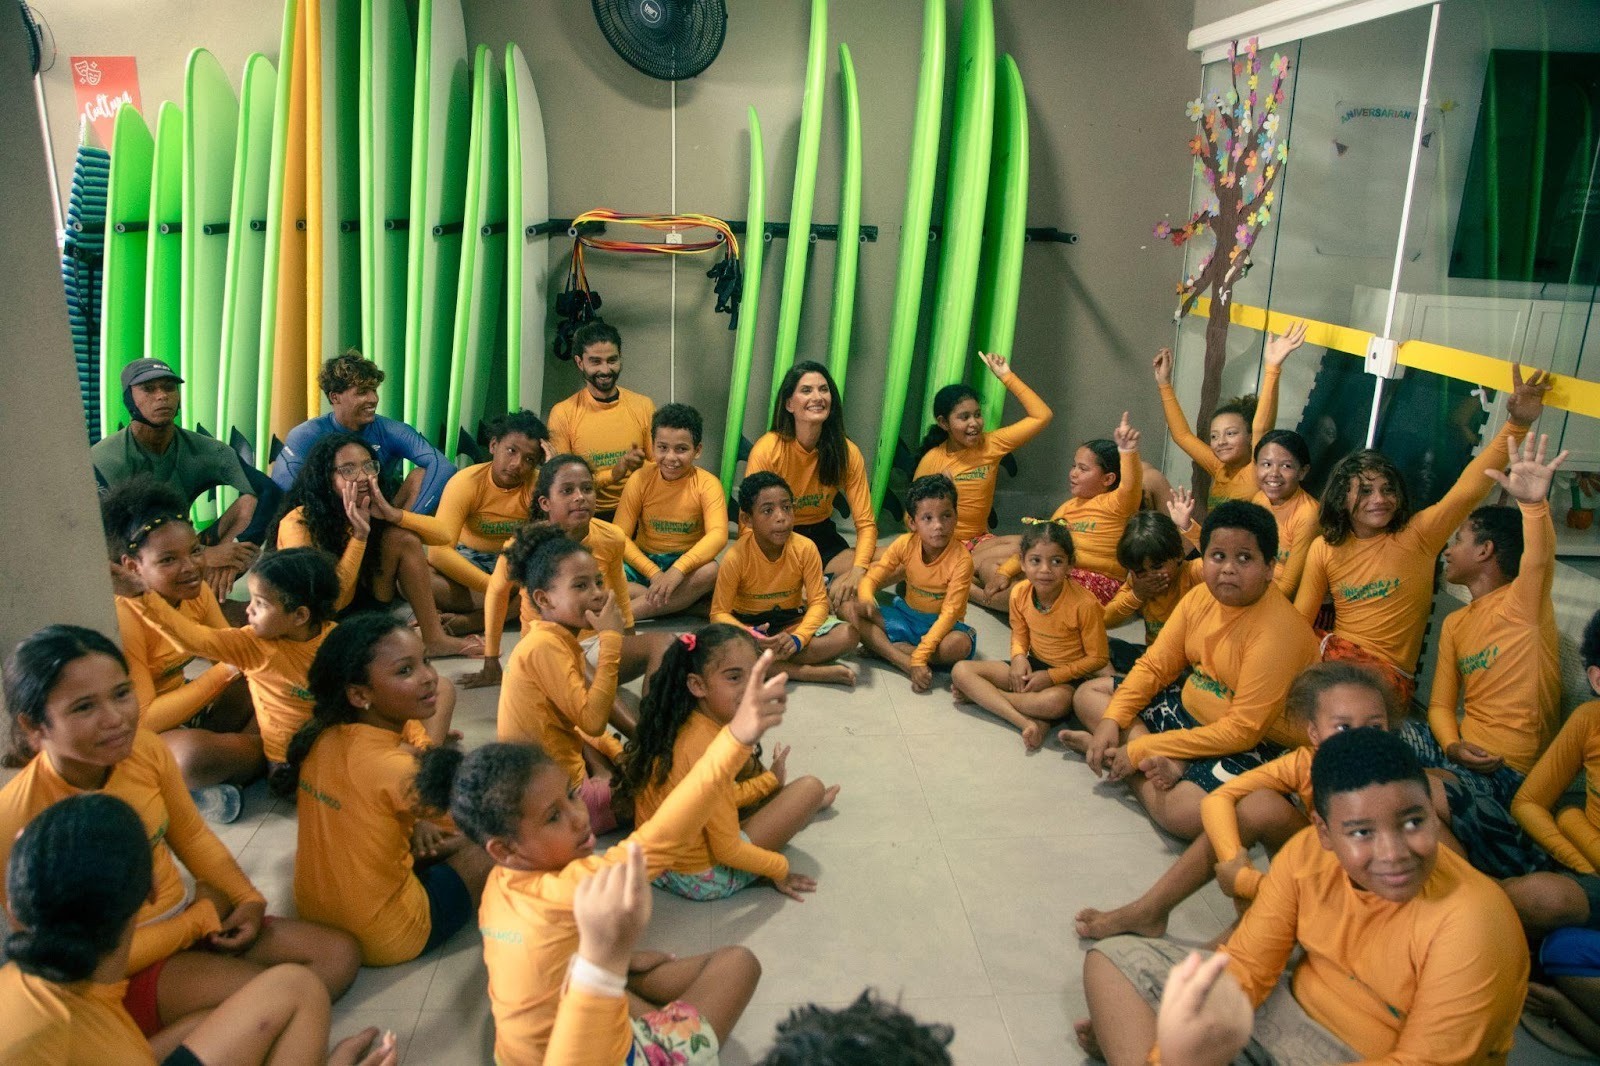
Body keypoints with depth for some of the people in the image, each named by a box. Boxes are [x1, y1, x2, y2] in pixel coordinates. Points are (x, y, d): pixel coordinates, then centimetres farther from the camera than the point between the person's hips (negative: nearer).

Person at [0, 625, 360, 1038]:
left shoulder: (146, 748, -11)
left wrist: (249, 899, -7)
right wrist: (203, 915, -12)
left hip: (187, 921, 6)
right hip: (119, 976, -6)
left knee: (338, 953, -5)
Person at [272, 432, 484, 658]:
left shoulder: (370, 511, -8)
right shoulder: (298, 523, -23)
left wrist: (393, 514, -31)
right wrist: (359, 536, -33)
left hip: (360, 604, 6)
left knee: (403, 539, -14)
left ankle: (435, 638, -14)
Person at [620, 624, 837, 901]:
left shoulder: (682, 726, -3)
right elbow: (728, 851, -23)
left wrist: (769, 780, 22)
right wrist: (780, 870, -6)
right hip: (702, 878, -8)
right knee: (810, 787, -1)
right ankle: (810, 805, 32)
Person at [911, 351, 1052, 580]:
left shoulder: (991, 445, 0)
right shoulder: (932, 460, -7)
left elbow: (1042, 416, 0)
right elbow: (912, 516, -4)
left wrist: (1006, 376, -2)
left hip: (979, 541, 5)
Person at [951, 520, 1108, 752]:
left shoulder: (1084, 604, -23)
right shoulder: (1020, 593, -9)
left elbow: (1098, 658, -13)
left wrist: (1051, 676, -18)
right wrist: (1019, 657, -13)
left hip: (1067, 677, -5)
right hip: (1032, 666, 6)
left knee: (1057, 701, -42)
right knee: (961, 670, -12)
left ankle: (979, 694, -18)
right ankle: (1026, 722, -26)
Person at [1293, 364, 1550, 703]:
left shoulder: (1416, 535, -3)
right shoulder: (1323, 548, 4)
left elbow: (1468, 490, -18)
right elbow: (1299, 619, 6)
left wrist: (1517, 425, -28)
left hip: (1390, 672, -2)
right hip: (1335, 652, 2)